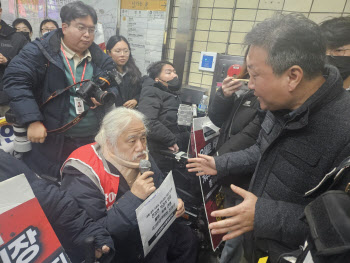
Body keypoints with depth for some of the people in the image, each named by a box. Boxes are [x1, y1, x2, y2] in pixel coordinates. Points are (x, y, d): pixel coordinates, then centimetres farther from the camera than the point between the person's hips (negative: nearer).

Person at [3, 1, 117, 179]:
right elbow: (15, 81, -11)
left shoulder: (100, 58, 7)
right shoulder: (40, 51, -6)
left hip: (92, 141, 4)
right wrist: (33, 120, -19)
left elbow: (113, 88, 14)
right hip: (50, 141, -3)